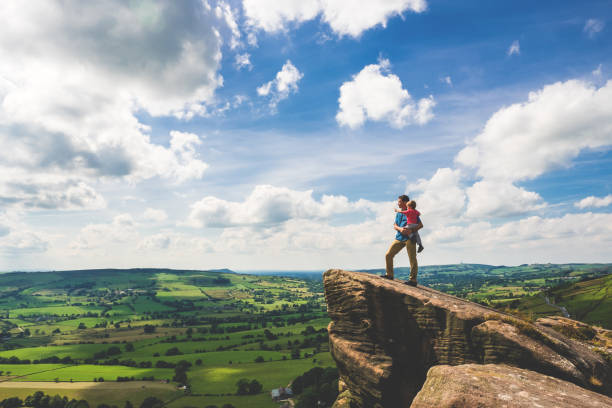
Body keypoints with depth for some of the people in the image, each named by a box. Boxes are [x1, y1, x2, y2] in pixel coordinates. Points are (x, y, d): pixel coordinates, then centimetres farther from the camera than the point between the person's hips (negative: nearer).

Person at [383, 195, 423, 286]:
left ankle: (413, 280, 0)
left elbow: (421, 225, -4)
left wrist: (411, 230, -20)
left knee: (412, 259, -6)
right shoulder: (398, 213, 19)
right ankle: (389, 274, 16)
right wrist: (400, 228, -12)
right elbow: (395, 226, 12)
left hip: (409, 238, -6)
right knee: (388, 255, 3)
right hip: (399, 237, 6)